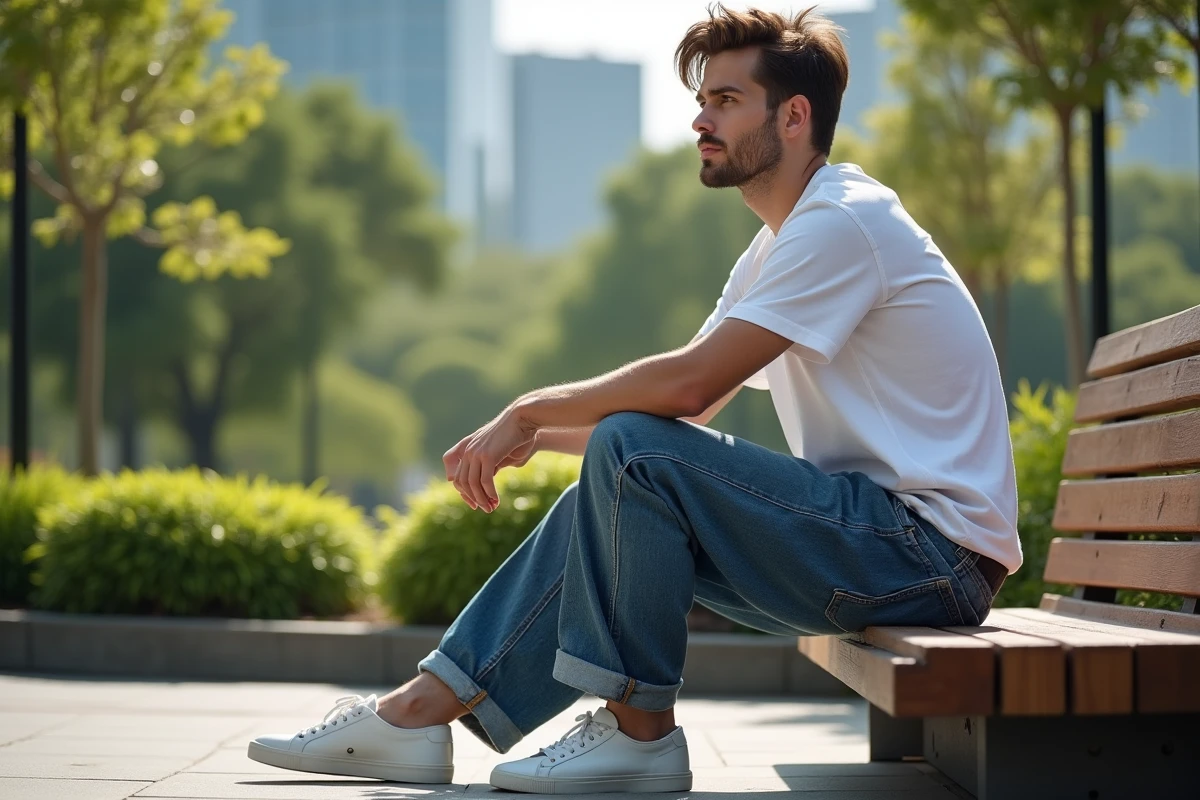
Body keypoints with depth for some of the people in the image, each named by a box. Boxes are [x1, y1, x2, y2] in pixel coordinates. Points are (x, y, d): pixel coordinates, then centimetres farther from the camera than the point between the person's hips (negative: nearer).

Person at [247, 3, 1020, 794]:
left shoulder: (844, 221, -14)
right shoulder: (778, 246, 19)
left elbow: (690, 382, -21)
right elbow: (686, 409, 16)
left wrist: (532, 411, -8)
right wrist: (537, 435, 1)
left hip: (934, 546, -10)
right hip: (876, 530, 10)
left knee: (633, 451, -21)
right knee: (604, 500, 4)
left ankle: (639, 730, -10)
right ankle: (420, 711, 2)